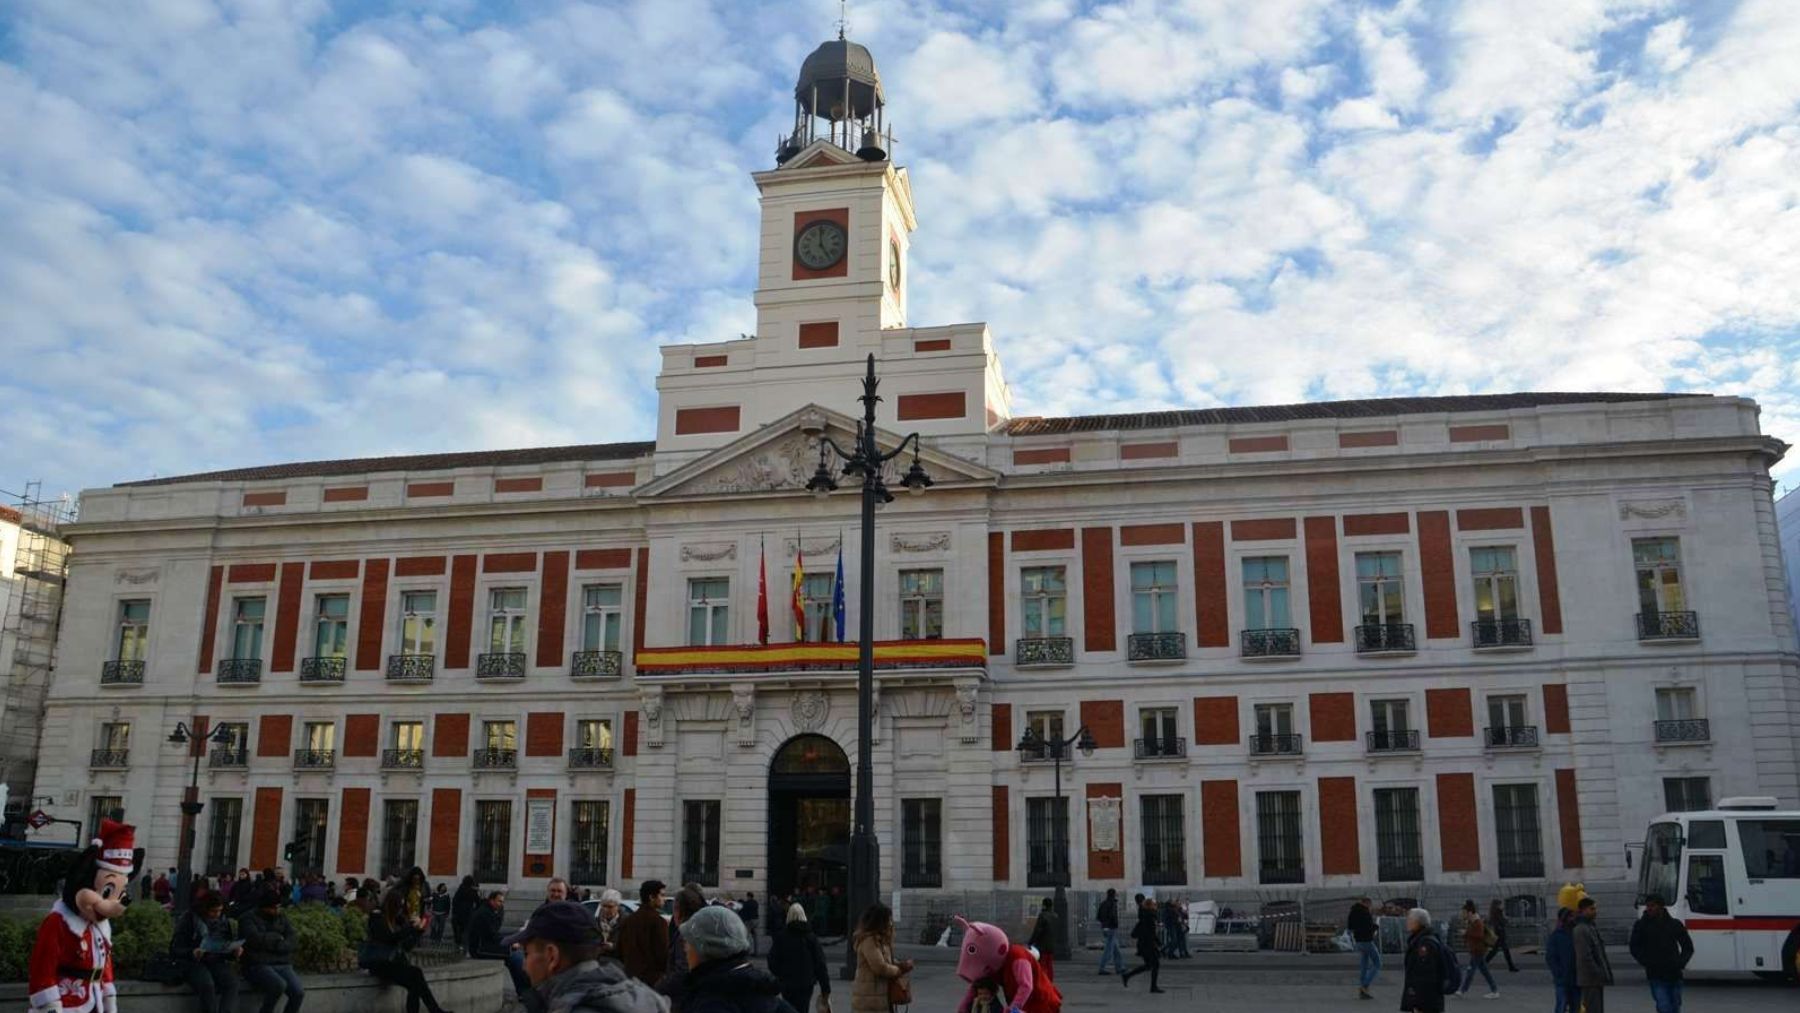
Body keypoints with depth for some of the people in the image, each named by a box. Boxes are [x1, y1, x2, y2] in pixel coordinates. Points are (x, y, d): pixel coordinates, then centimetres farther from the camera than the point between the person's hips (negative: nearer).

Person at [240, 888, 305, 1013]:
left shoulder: (282, 918, 14)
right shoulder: (248, 918, 1)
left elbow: (290, 944, 2)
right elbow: (255, 938, -18)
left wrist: (268, 943, -10)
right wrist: (277, 937, -4)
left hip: (283, 965, 4)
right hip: (258, 965, -4)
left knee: (299, 992, -21)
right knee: (279, 984, -34)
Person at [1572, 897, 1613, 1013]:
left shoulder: (1592, 927, 16)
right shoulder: (1581, 930, -17)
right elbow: (1585, 957, -22)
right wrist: (1598, 974, -19)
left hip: (1597, 979, 10)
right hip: (1590, 979, -10)